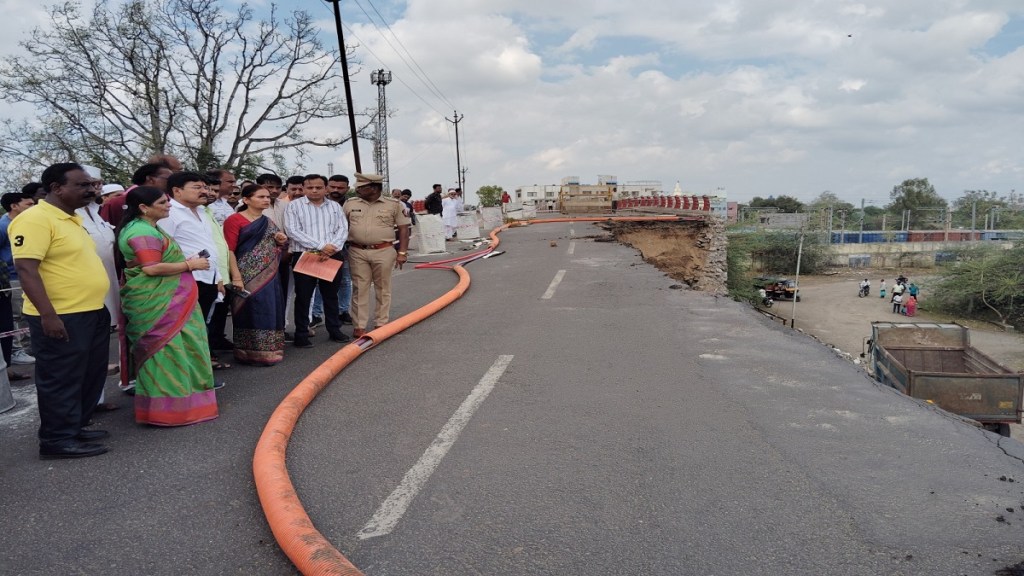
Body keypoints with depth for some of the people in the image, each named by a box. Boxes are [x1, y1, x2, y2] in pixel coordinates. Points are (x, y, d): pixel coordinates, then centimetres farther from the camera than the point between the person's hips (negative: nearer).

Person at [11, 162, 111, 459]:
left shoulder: (72, 219, 13)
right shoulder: (35, 219, -16)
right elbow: (26, 269, -22)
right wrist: (48, 315, -25)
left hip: (92, 313, 10)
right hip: (61, 317, -10)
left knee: (90, 376, 17)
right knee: (61, 380, 2)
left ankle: (76, 427, 31)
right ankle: (57, 440, 14)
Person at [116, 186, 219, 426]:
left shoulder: (147, 227, 16)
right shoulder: (142, 232, -17)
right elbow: (152, 268, -25)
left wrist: (184, 262, 12)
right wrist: (190, 265, -15)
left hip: (163, 301, 11)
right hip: (156, 305, -11)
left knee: (167, 352, 16)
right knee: (164, 352, -5)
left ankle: (168, 403, 25)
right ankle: (165, 408, 2)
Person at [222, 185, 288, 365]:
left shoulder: (268, 222, 15)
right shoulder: (234, 220, -7)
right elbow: (229, 251, -13)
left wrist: (281, 240, 3)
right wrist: (236, 278, -20)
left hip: (269, 276, 7)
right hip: (248, 277, -7)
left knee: (269, 313, 9)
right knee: (251, 313, -3)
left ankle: (268, 351, 19)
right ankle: (253, 354, 6)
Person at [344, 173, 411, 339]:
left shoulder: (393, 205, -1)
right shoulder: (350, 204, 6)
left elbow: (403, 228, 1)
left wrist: (402, 252, -4)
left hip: (383, 252, -1)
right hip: (357, 252, 2)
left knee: (383, 289, 7)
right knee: (359, 289, 3)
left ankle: (381, 323, 17)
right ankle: (359, 326, 9)